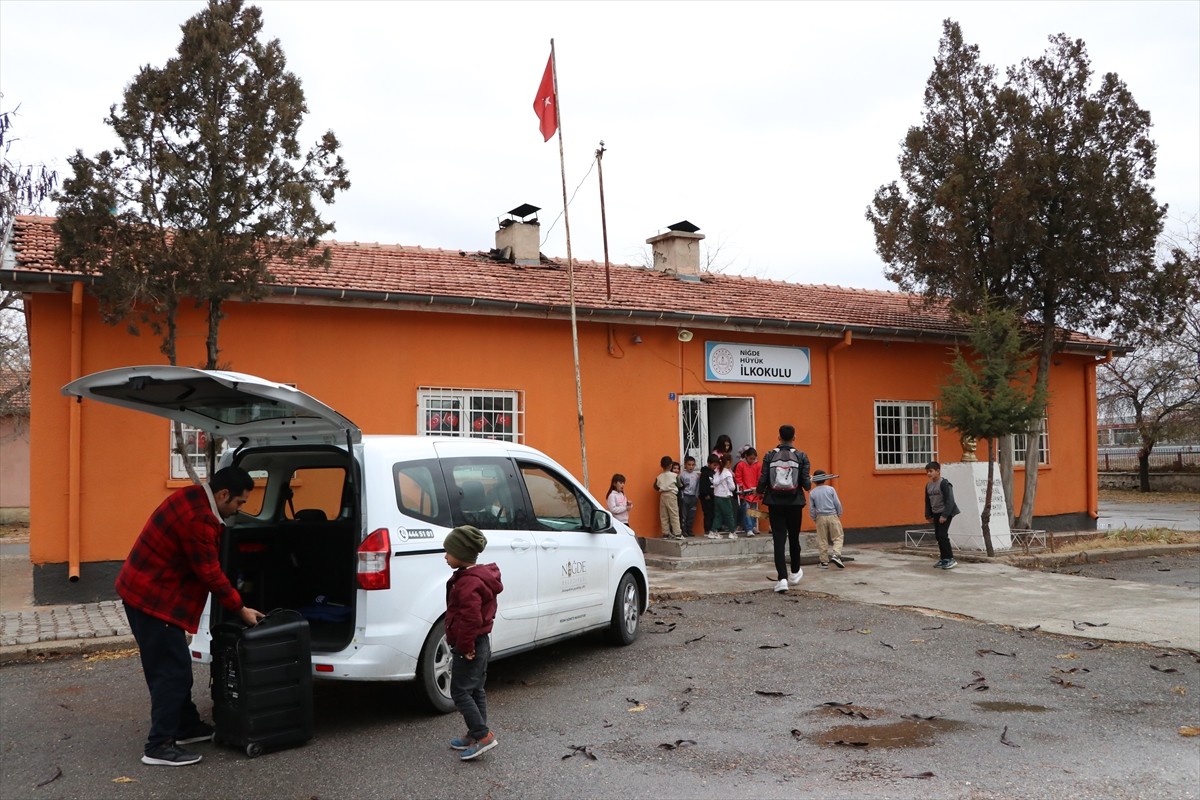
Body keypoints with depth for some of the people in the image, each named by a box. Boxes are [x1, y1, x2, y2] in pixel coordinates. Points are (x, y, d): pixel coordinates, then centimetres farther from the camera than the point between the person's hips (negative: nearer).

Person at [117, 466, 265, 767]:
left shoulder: (193, 498, 6)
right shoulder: (198, 519, -25)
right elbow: (210, 574, -20)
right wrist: (240, 609, -9)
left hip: (142, 590, 11)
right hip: (154, 598, -11)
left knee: (174, 666, 18)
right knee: (172, 670, -5)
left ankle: (187, 726, 29)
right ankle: (159, 747, 0)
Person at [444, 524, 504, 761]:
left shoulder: (468, 582, -23)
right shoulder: (479, 576, 10)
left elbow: (471, 619, -30)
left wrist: (465, 647, -20)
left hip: (469, 648, -10)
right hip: (481, 643, 10)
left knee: (460, 692, -3)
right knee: (475, 690, 16)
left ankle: (483, 736, -4)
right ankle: (475, 735, 24)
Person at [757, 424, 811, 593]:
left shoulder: (769, 456, -4)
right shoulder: (801, 457, -4)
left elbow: (763, 480, -9)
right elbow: (806, 484, -8)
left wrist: (759, 492, 13)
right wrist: (810, 482, 16)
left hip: (775, 504, -1)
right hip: (794, 503, 1)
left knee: (779, 540, 0)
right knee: (794, 538, 18)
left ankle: (782, 578, -10)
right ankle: (795, 573, 35)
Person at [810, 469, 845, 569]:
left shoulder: (812, 493, 0)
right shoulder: (830, 489, -3)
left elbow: (812, 508, 2)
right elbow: (837, 503, -3)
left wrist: (814, 519, 15)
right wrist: (839, 514, 11)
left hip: (820, 517, 1)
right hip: (832, 516, -1)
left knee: (822, 541, 8)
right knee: (838, 537, 6)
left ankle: (824, 561, 9)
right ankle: (835, 555, -15)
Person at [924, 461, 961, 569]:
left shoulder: (944, 483, -16)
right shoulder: (928, 485, 8)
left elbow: (949, 500, -18)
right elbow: (928, 501, 17)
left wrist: (944, 515, -21)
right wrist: (928, 514, 17)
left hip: (945, 513, -8)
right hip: (936, 513, 8)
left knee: (942, 535, -13)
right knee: (938, 536, 8)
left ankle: (950, 559, -7)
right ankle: (943, 558, 17)